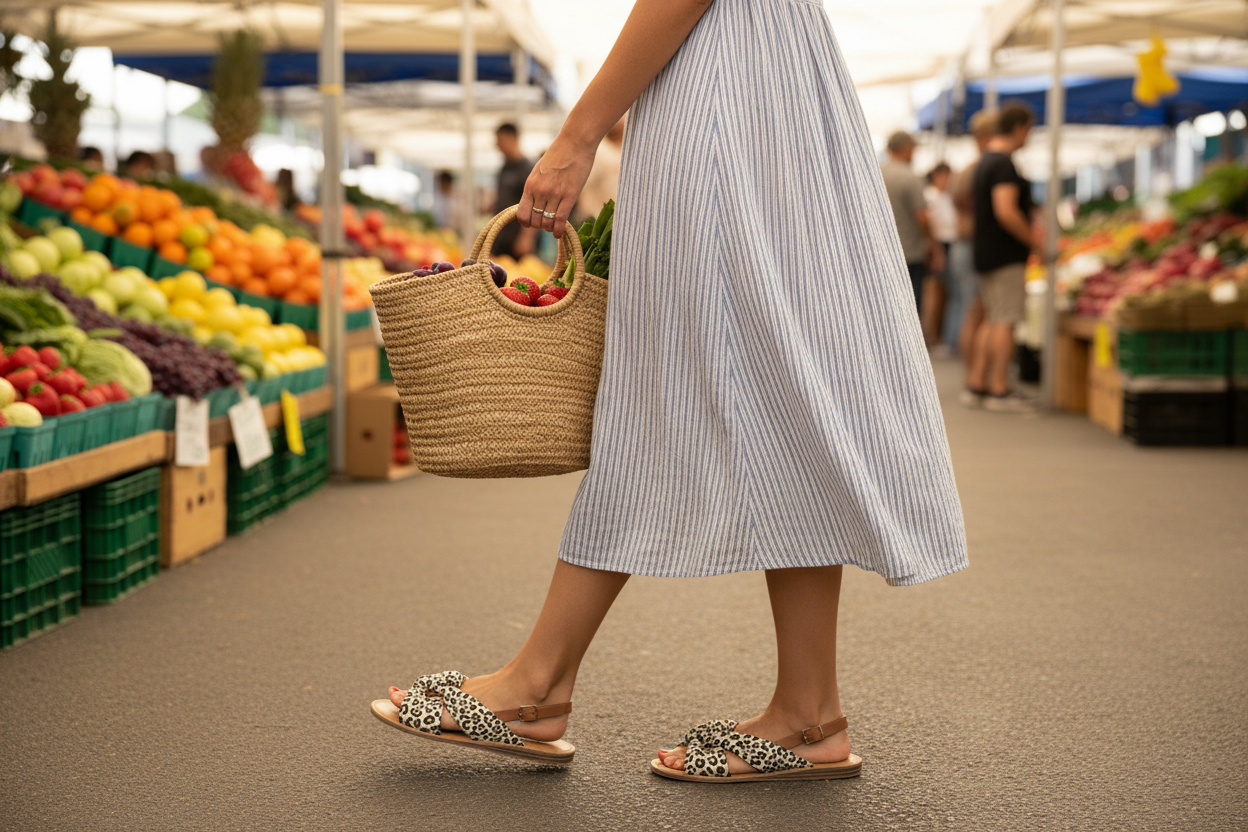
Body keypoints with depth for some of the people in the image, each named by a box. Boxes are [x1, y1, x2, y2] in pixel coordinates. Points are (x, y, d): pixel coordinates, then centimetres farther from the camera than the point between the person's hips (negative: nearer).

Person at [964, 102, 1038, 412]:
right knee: (1005, 322, -6)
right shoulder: (1004, 164, -16)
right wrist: (1034, 241, -16)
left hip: (986, 253, 10)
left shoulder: (985, 161, 15)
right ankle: (999, 391, -4)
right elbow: (1006, 212, -24)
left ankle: (976, 385, 14)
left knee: (991, 319, 14)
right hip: (1006, 255, -10)